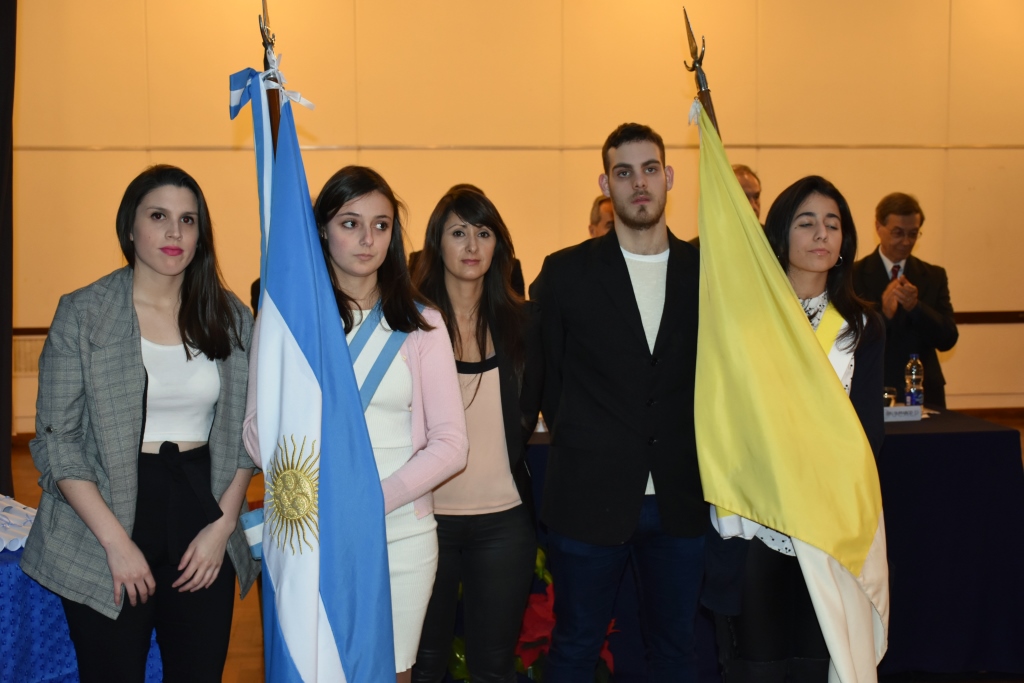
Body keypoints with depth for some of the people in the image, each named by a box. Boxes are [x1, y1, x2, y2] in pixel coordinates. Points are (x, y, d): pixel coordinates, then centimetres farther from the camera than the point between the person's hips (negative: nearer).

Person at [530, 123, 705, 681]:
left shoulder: (705, 271, 4)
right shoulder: (564, 273, -1)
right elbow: (546, 376, 4)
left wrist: (689, 455, 3)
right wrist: (580, 442, 3)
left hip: (679, 501, 2)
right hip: (591, 496, -2)